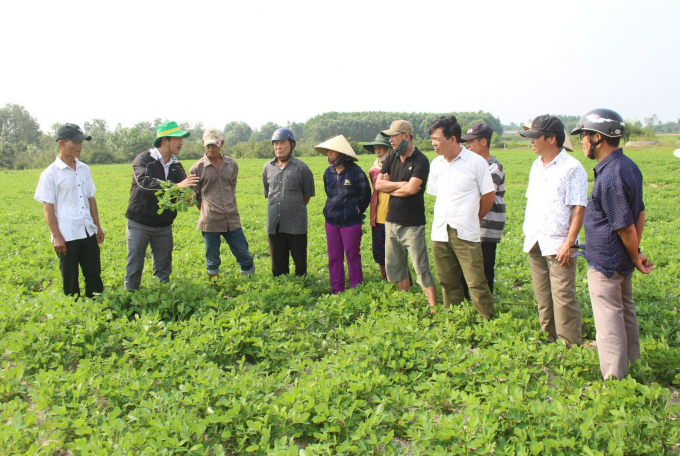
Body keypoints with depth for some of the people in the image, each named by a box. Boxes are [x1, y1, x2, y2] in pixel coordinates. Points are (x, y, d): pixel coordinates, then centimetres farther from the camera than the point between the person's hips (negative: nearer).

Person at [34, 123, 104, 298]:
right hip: (67, 236, -5)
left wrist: (98, 226, 12)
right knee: (70, 280, 8)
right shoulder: (51, 173, -8)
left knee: (94, 275, 12)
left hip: (88, 233, 5)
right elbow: (48, 208, -8)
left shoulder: (84, 169, 8)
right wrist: (57, 237, -12)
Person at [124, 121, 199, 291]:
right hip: (140, 224, -5)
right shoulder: (143, 159, -11)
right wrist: (176, 186, -40)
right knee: (134, 266, 3)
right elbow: (144, 182, -29)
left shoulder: (176, 165, 7)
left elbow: (185, 187, -2)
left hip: (164, 225, 5)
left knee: (163, 268, 12)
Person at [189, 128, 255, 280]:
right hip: (210, 222, -3)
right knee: (212, 260, 8)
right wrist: (207, 210, 10)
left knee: (244, 254, 8)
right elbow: (194, 195, 8)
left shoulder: (232, 164, 7)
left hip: (232, 220, 3)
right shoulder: (197, 168, -2)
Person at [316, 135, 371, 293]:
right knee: (334, 257, 10)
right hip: (331, 221, 5)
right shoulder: (328, 172, 5)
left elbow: (365, 195, -2)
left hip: (351, 222, -5)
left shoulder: (355, 172, -11)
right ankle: (337, 290, 22)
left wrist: (357, 211, 5)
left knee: (352, 255, 3)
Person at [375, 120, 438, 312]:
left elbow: (412, 189, -22)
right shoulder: (391, 159, 8)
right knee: (394, 265, 14)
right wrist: (401, 184, -12)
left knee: (421, 267, -4)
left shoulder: (420, 160, -11)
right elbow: (378, 184, -2)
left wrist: (390, 187, -7)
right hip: (391, 220, 7)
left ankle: (433, 307, 3)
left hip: (412, 224, -7)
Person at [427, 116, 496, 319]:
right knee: (448, 283, 12)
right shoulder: (436, 164, 9)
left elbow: (489, 195, 1)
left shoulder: (476, 162, -6)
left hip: (466, 234, -5)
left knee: (476, 283, -5)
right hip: (440, 233, 5)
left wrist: (473, 218, 10)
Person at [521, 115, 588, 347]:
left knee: (563, 298, -5)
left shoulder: (572, 168, -10)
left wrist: (569, 243, -18)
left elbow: (579, 209, -13)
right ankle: (549, 342, 24)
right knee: (542, 298, 13)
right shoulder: (536, 166, 14)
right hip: (535, 242, 7)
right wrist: (527, 233, 14)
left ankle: (570, 347, 5)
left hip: (558, 244, -7)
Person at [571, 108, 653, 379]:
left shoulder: (610, 176, -26)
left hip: (605, 262, -10)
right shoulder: (628, 166, 6)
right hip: (621, 259, 10)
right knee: (625, 311, 23)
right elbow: (639, 214, 11)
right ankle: (632, 366, 39)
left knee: (608, 320, 1)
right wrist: (637, 252, 10)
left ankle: (614, 380, 12)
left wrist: (636, 258, -7)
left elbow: (625, 226, -21)